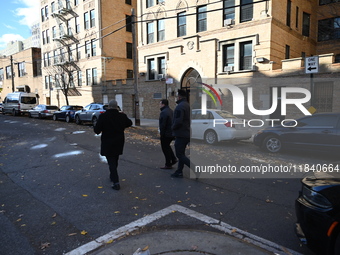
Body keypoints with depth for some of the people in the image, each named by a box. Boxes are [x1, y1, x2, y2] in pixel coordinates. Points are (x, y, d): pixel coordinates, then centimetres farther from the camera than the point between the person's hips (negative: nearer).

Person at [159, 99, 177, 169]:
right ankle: (173, 159, 21)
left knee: (165, 148, 2)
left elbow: (163, 125, -23)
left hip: (166, 134, -10)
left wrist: (161, 133, -14)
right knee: (167, 146, 24)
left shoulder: (164, 112, -19)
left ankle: (168, 164, 9)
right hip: (172, 133, 10)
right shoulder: (170, 111, 12)